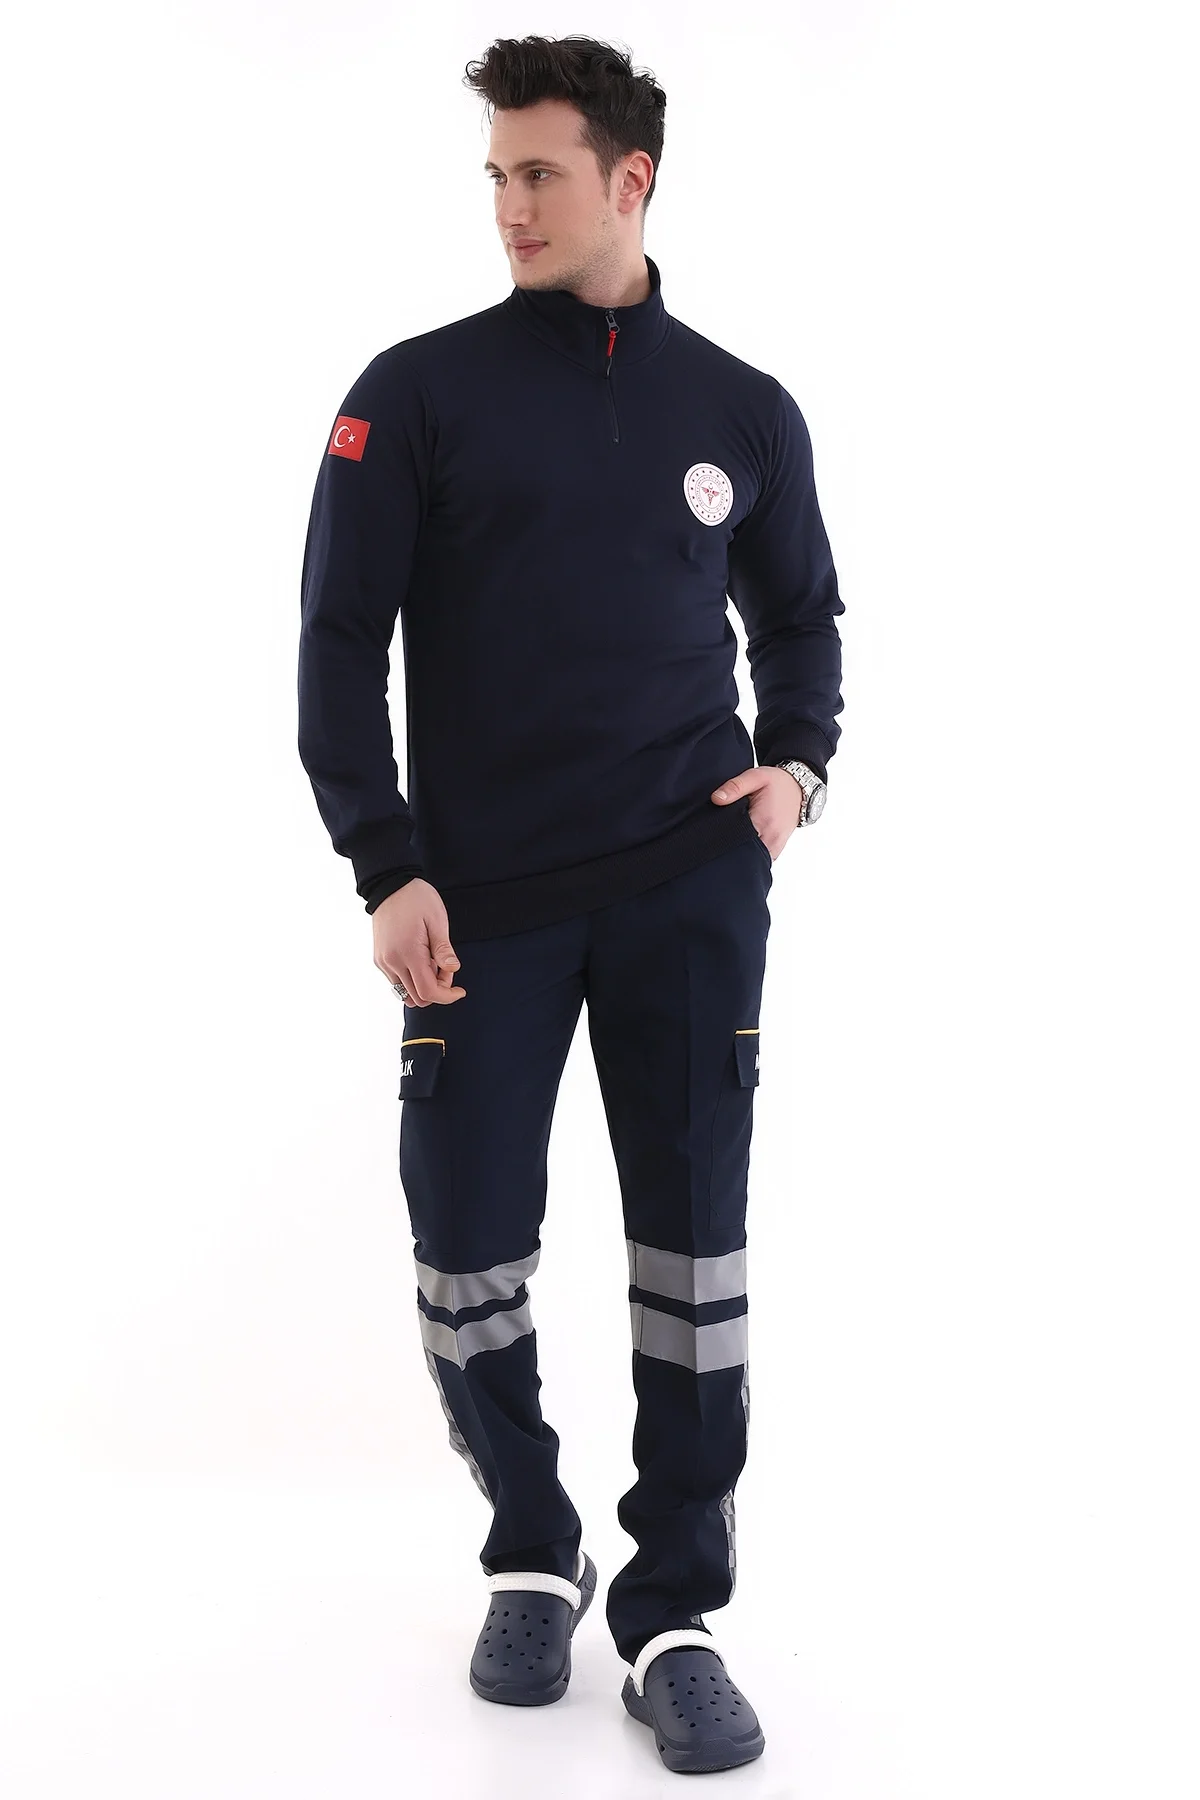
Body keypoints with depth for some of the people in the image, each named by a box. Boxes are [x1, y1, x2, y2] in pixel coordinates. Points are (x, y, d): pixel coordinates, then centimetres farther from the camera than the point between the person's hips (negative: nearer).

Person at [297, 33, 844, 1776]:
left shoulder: (744, 409, 9)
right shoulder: (421, 391, 2)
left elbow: (802, 617, 21)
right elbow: (339, 639, 0)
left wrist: (795, 763, 1)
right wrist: (388, 867, -8)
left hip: (689, 885, 1)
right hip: (483, 897, -1)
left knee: (695, 1243, 0)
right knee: (468, 1251, 2)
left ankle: (674, 1612, 14)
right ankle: (533, 1557, 26)